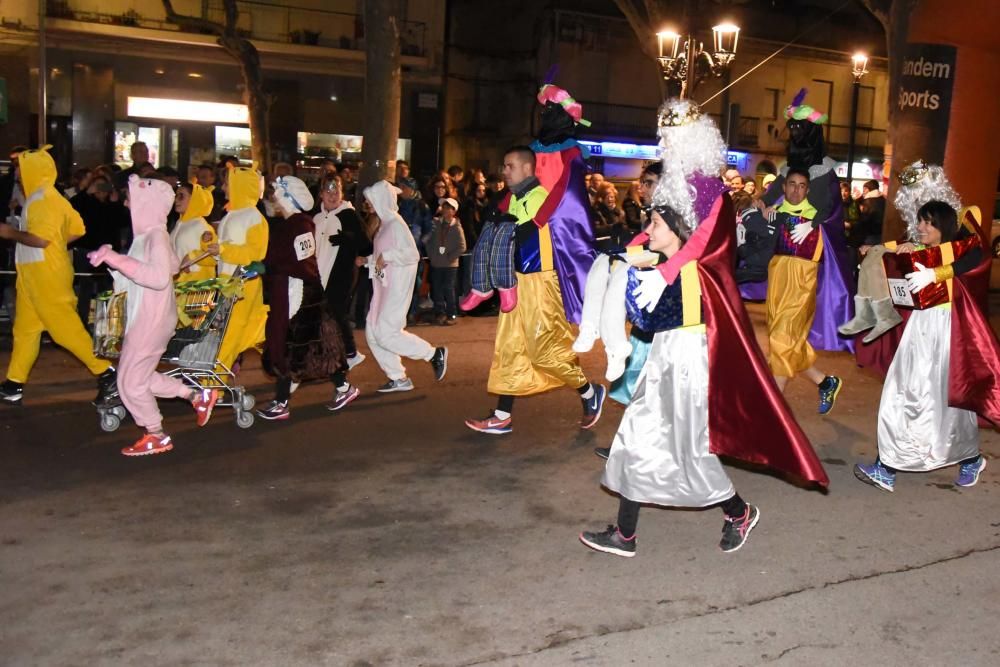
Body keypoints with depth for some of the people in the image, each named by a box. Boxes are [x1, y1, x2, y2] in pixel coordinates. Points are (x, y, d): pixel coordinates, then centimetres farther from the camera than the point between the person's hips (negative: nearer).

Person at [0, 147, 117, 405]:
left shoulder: (42, 200, -16)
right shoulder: (43, 197, 14)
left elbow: (40, 239, -26)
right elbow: (77, 230, 16)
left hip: (46, 275, -10)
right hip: (34, 275, 10)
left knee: (65, 326, -7)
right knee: (25, 329, 12)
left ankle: (105, 373, -3)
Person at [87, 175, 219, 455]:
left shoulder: (155, 236, -19)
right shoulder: (147, 234, 8)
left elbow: (159, 276, -33)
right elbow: (173, 265, 19)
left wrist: (118, 260, -32)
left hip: (152, 321, -9)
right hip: (142, 319, 9)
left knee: (131, 381, 2)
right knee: (139, 375, 17)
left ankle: (157, 437, 17)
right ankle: (198, 396, 23)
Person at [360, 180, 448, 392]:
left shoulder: (396, 223, -15)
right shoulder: (384, 223, 13)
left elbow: (412, 254, -23)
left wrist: (386, 256, -20)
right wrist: (368, 260, 9)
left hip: (397, 287, -9)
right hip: (384, 286, 9)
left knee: (385, 333, -12)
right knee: (373, 333, 6)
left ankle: (434, 353, 1)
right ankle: (398, 378, 14)